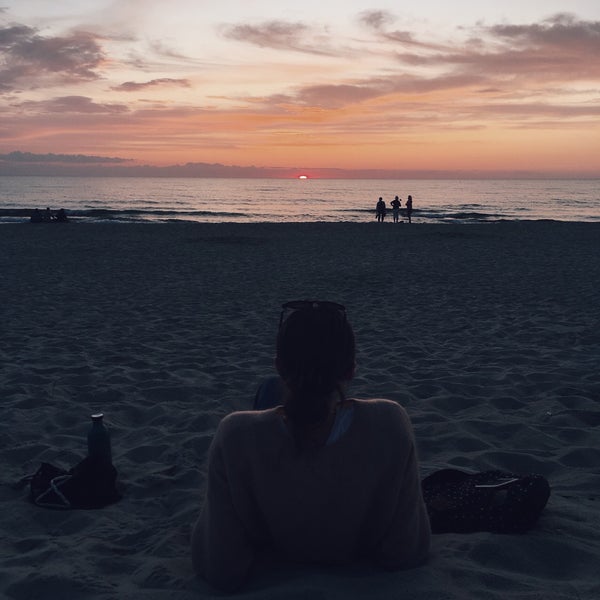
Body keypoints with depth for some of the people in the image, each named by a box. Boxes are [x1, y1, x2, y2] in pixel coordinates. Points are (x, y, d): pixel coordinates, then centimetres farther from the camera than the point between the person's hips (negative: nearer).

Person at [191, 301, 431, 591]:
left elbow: (221, 573, -29)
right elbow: (409, 554, -24)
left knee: (270, 391, 21)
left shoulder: (237, 436, -38)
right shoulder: (389, 424, -36)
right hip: (360, 558, 1)